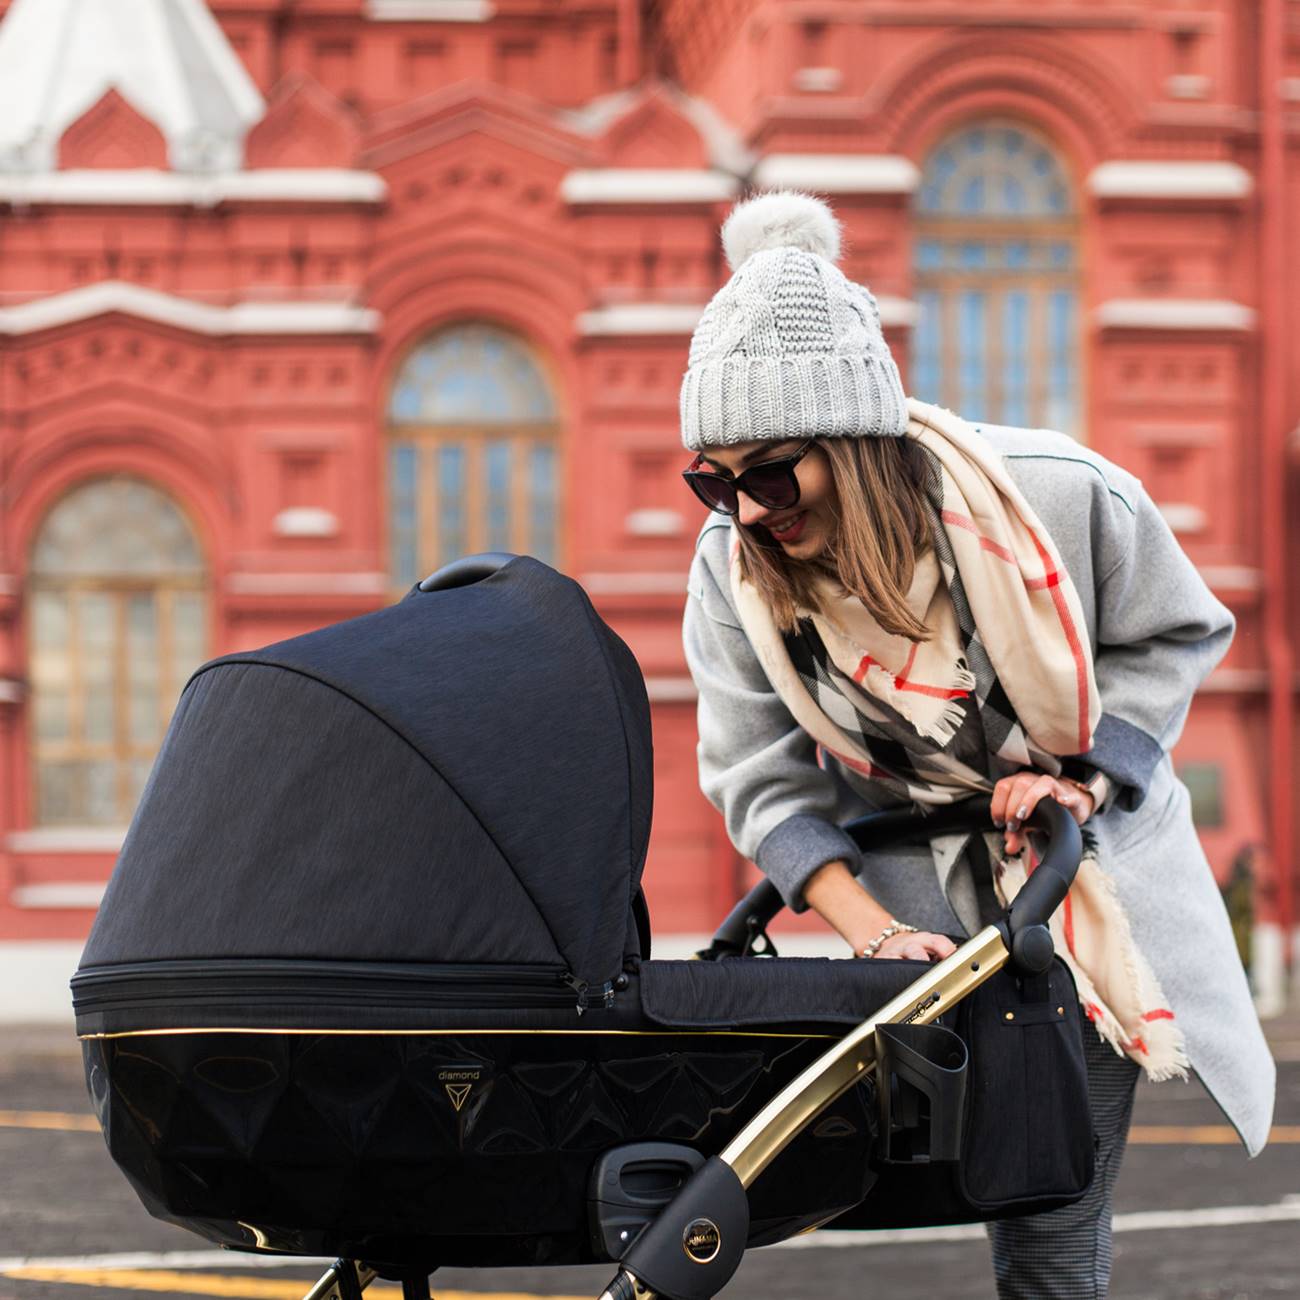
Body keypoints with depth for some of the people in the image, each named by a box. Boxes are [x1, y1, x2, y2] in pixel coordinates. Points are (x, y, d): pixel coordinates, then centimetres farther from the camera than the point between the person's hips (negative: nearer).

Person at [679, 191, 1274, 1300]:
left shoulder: (1060, 499, -23)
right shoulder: (732, 570, -18)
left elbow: (1175, 635, -5)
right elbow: (762, 778, -11)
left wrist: (1084, 769, -19)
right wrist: (871, 933, -22)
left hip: (1086, 865, -1)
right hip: (919, 885, 1)